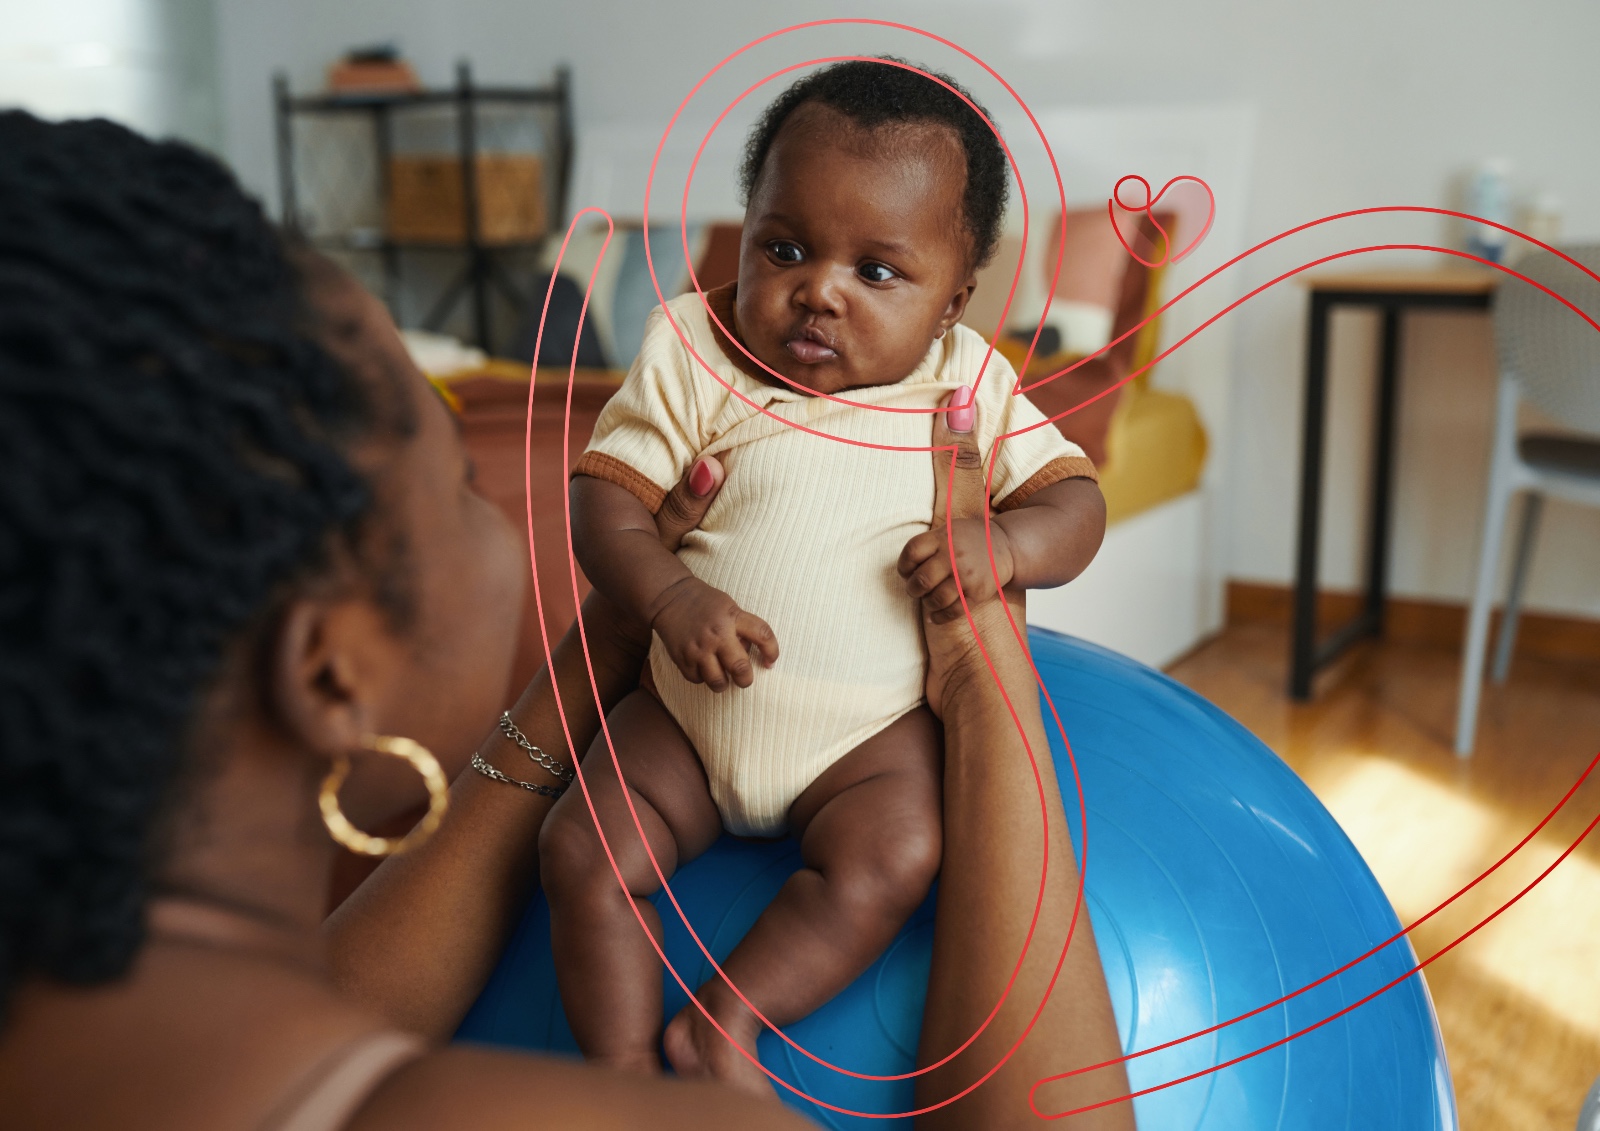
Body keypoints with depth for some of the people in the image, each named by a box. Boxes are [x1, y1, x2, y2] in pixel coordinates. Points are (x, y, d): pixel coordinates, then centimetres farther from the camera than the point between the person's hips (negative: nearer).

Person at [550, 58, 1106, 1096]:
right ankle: (622, 1072, 1)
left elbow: (1075, 496, 1)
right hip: (689, 712, 1)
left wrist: (1007, 542, -22)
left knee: (891, 861, -26)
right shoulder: (694, 353, -5)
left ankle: (721, 1025, -11)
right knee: (582, 852, -14)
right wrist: (670, 598, -27)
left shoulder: (969, 386, -2)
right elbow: (604, 494, -8)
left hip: (870, 729, 0)